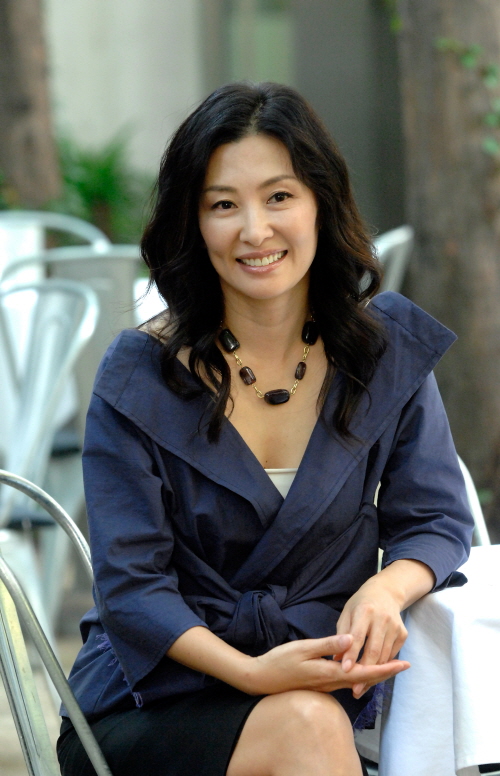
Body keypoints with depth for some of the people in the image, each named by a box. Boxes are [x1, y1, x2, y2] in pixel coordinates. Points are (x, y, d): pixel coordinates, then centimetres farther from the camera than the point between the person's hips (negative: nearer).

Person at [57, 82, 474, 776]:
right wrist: (251, 672, -24)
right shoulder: (139, 375, -4)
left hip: (321, 686, 2)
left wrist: (385, 590, -18)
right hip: (151, 706, -2)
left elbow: (437, 522, 7)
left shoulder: (391, 349, 4)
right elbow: (132, 586, -6)